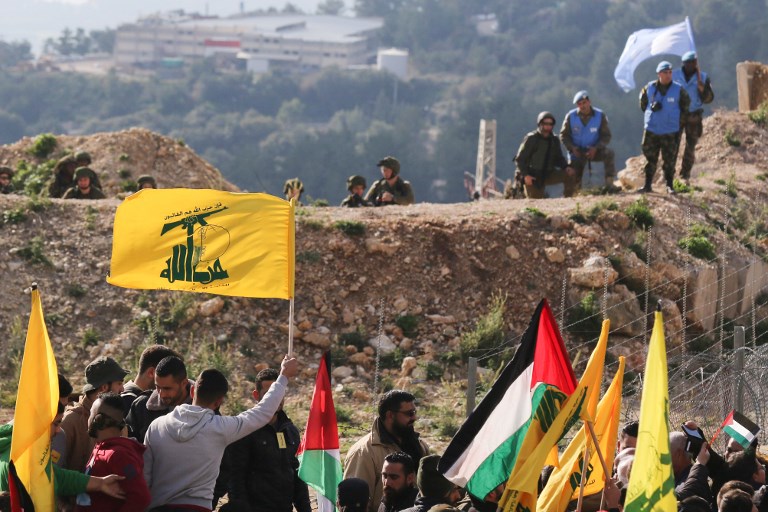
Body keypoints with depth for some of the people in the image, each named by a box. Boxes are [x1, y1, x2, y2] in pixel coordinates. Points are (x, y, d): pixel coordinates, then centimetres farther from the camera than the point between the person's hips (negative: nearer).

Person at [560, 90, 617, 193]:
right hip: (577, 151, 1)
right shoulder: (570, 117, -6)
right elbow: (564, 135, 2)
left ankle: (609, 184, -30)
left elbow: (606, 136, -6)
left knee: (608, 153, -31)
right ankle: (575, 191, 30)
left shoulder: (600, 116, -8)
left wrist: (596, 148, -23)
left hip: (594, 150, -1)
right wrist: (572, 148, -17)